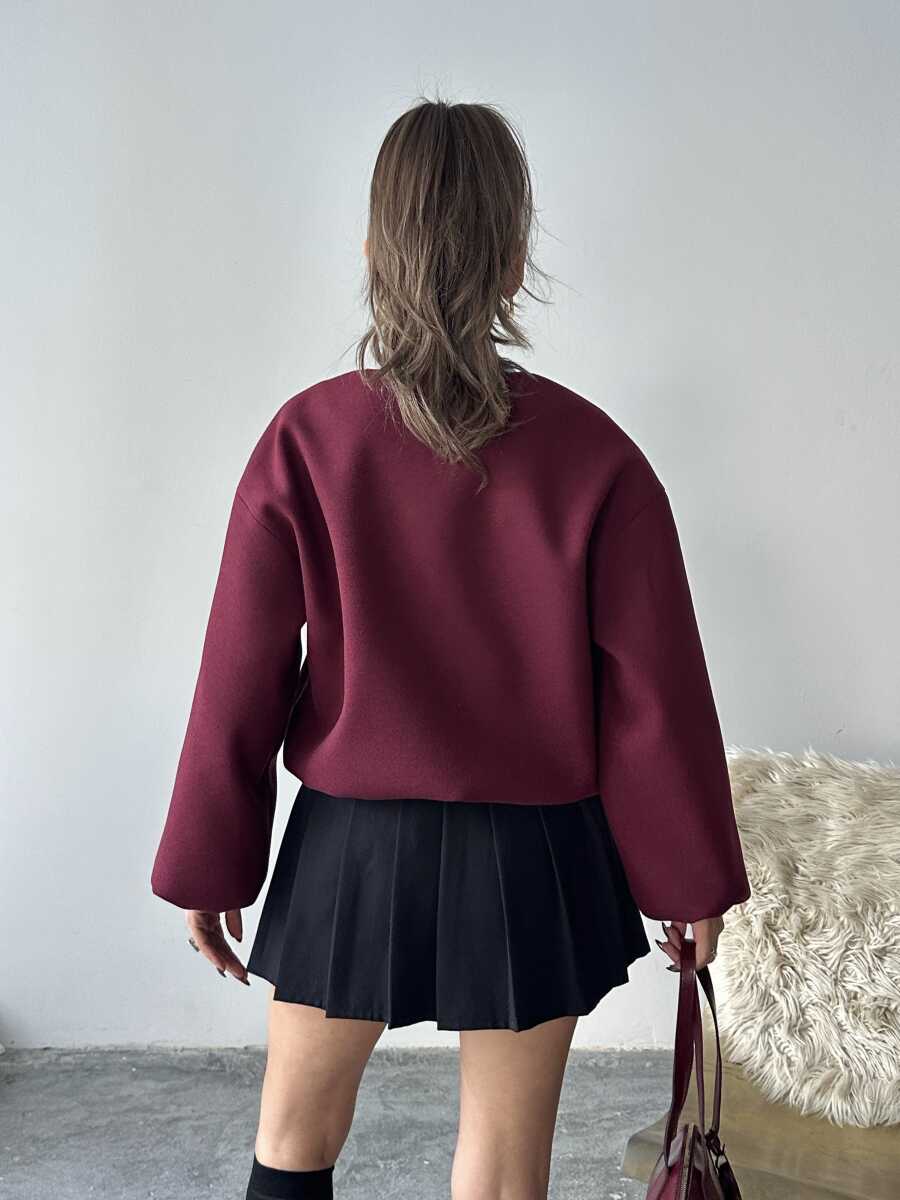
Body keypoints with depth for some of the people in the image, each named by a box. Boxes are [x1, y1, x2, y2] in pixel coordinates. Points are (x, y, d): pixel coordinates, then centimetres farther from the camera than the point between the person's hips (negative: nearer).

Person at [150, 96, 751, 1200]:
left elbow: (240, 683, -6)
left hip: (350, 850, 1)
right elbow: (655, 694, -7)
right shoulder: (592, 455, -11)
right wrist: (690, 878, 6)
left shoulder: (305, 440, -10)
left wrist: (207, 869, 7)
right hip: (529, 859, 0)